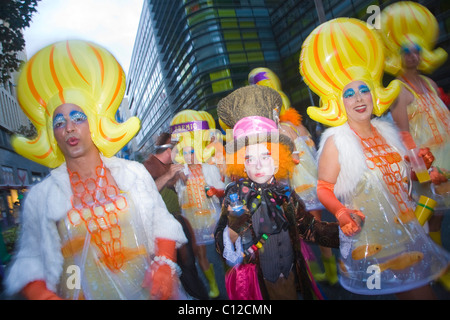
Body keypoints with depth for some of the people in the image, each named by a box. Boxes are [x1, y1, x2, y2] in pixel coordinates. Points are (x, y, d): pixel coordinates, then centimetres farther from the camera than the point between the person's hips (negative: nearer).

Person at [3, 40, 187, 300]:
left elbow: (162, 223, 0)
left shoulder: (134, 173, -3)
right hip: (83, 293, 0)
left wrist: (164, 264, -14)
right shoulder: (40, 197, -3)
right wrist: (44, 294, -15)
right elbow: (30, 260, 1)